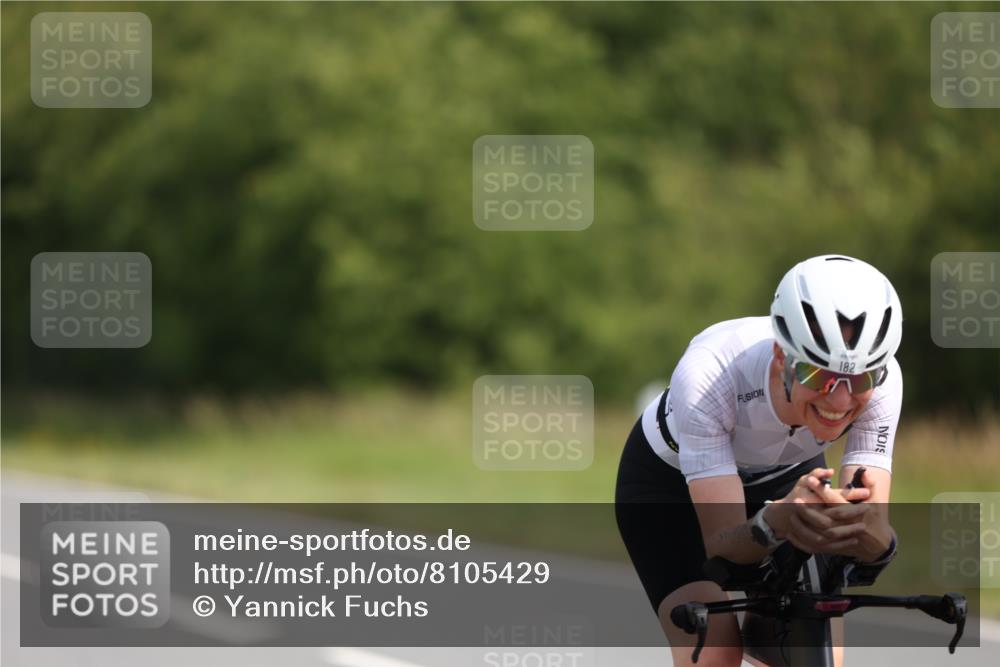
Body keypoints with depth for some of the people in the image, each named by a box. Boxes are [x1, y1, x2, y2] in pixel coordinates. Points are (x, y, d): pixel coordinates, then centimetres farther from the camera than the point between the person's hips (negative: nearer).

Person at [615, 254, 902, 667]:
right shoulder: (708, 374, -40)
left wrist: (872, 533, -58)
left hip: (787, 478, 3)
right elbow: (722, 545, -39)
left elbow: (877, 536, -34)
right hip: (670, 484, -3)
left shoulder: (880, 380, -32)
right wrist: (778, 521, -61)